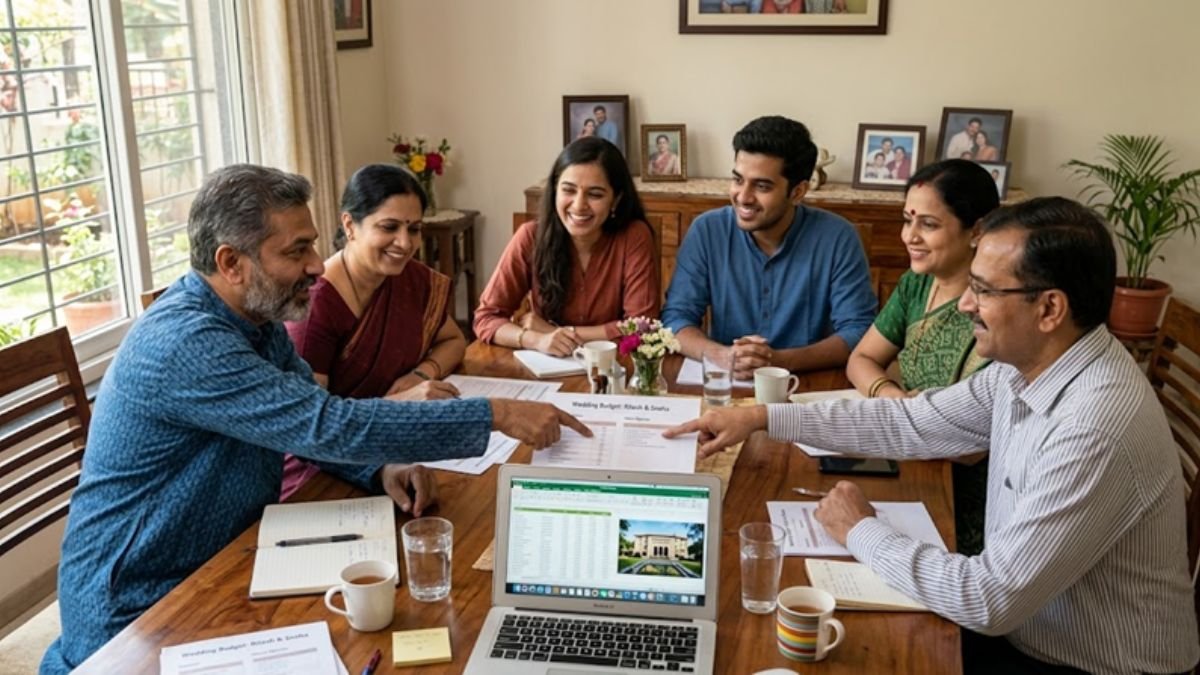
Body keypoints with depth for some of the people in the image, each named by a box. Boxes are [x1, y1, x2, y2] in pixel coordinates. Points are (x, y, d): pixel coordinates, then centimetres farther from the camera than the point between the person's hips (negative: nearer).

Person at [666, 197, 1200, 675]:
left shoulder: (1095, 430, -33)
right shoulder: (1028, 364, -6)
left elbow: (991, 600, -30)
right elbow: (914, 423, 4)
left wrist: (861, 532, -16)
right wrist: (763, 417, 1)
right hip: (1024, 624, 7)